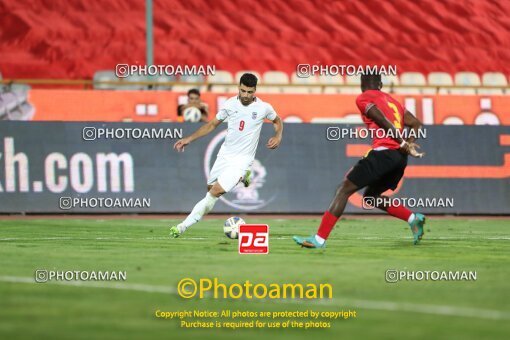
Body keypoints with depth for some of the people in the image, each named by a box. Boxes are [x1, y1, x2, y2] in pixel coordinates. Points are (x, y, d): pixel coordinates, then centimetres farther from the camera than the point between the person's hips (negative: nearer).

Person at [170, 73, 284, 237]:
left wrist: (278, 136, -8)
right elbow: (212, 125, 8)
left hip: (242, 159, -5)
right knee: (210, 188, 16)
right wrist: (189, 139, 2)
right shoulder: (230, 104, -4)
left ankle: (184, 225, -11)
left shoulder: (263, 108, -10)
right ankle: (242, 177, 39)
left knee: (215, 192, -15)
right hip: (224, 154, 5)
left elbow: (277, 121, 13)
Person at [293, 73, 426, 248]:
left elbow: (383, 121, -8)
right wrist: (408, 144, 10)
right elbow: (416, 124, 22)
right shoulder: (392, 100, 28)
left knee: (344, 190, -3)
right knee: (371, 196, 24)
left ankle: (319, 239, -10)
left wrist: (404, 144, -11)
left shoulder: (363, 98, 6)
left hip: (383, 152, -7)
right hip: (400, 157, 7)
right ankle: (413, 218, 8)